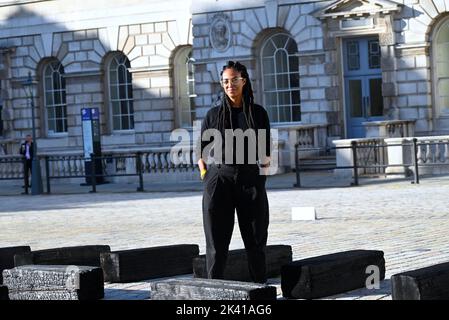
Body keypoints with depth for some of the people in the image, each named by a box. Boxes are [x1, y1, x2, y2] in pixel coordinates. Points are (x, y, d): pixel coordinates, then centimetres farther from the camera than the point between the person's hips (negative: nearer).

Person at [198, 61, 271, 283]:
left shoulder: (258, 113, 4)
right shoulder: (214, 114, 3)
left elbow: (265, 153, 10)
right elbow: (202, 152, 8)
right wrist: (207, 178, -1)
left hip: (251, 180, 1)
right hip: (219, 179, -1)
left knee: (256, 240, 6)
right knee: (217, 242, -2)